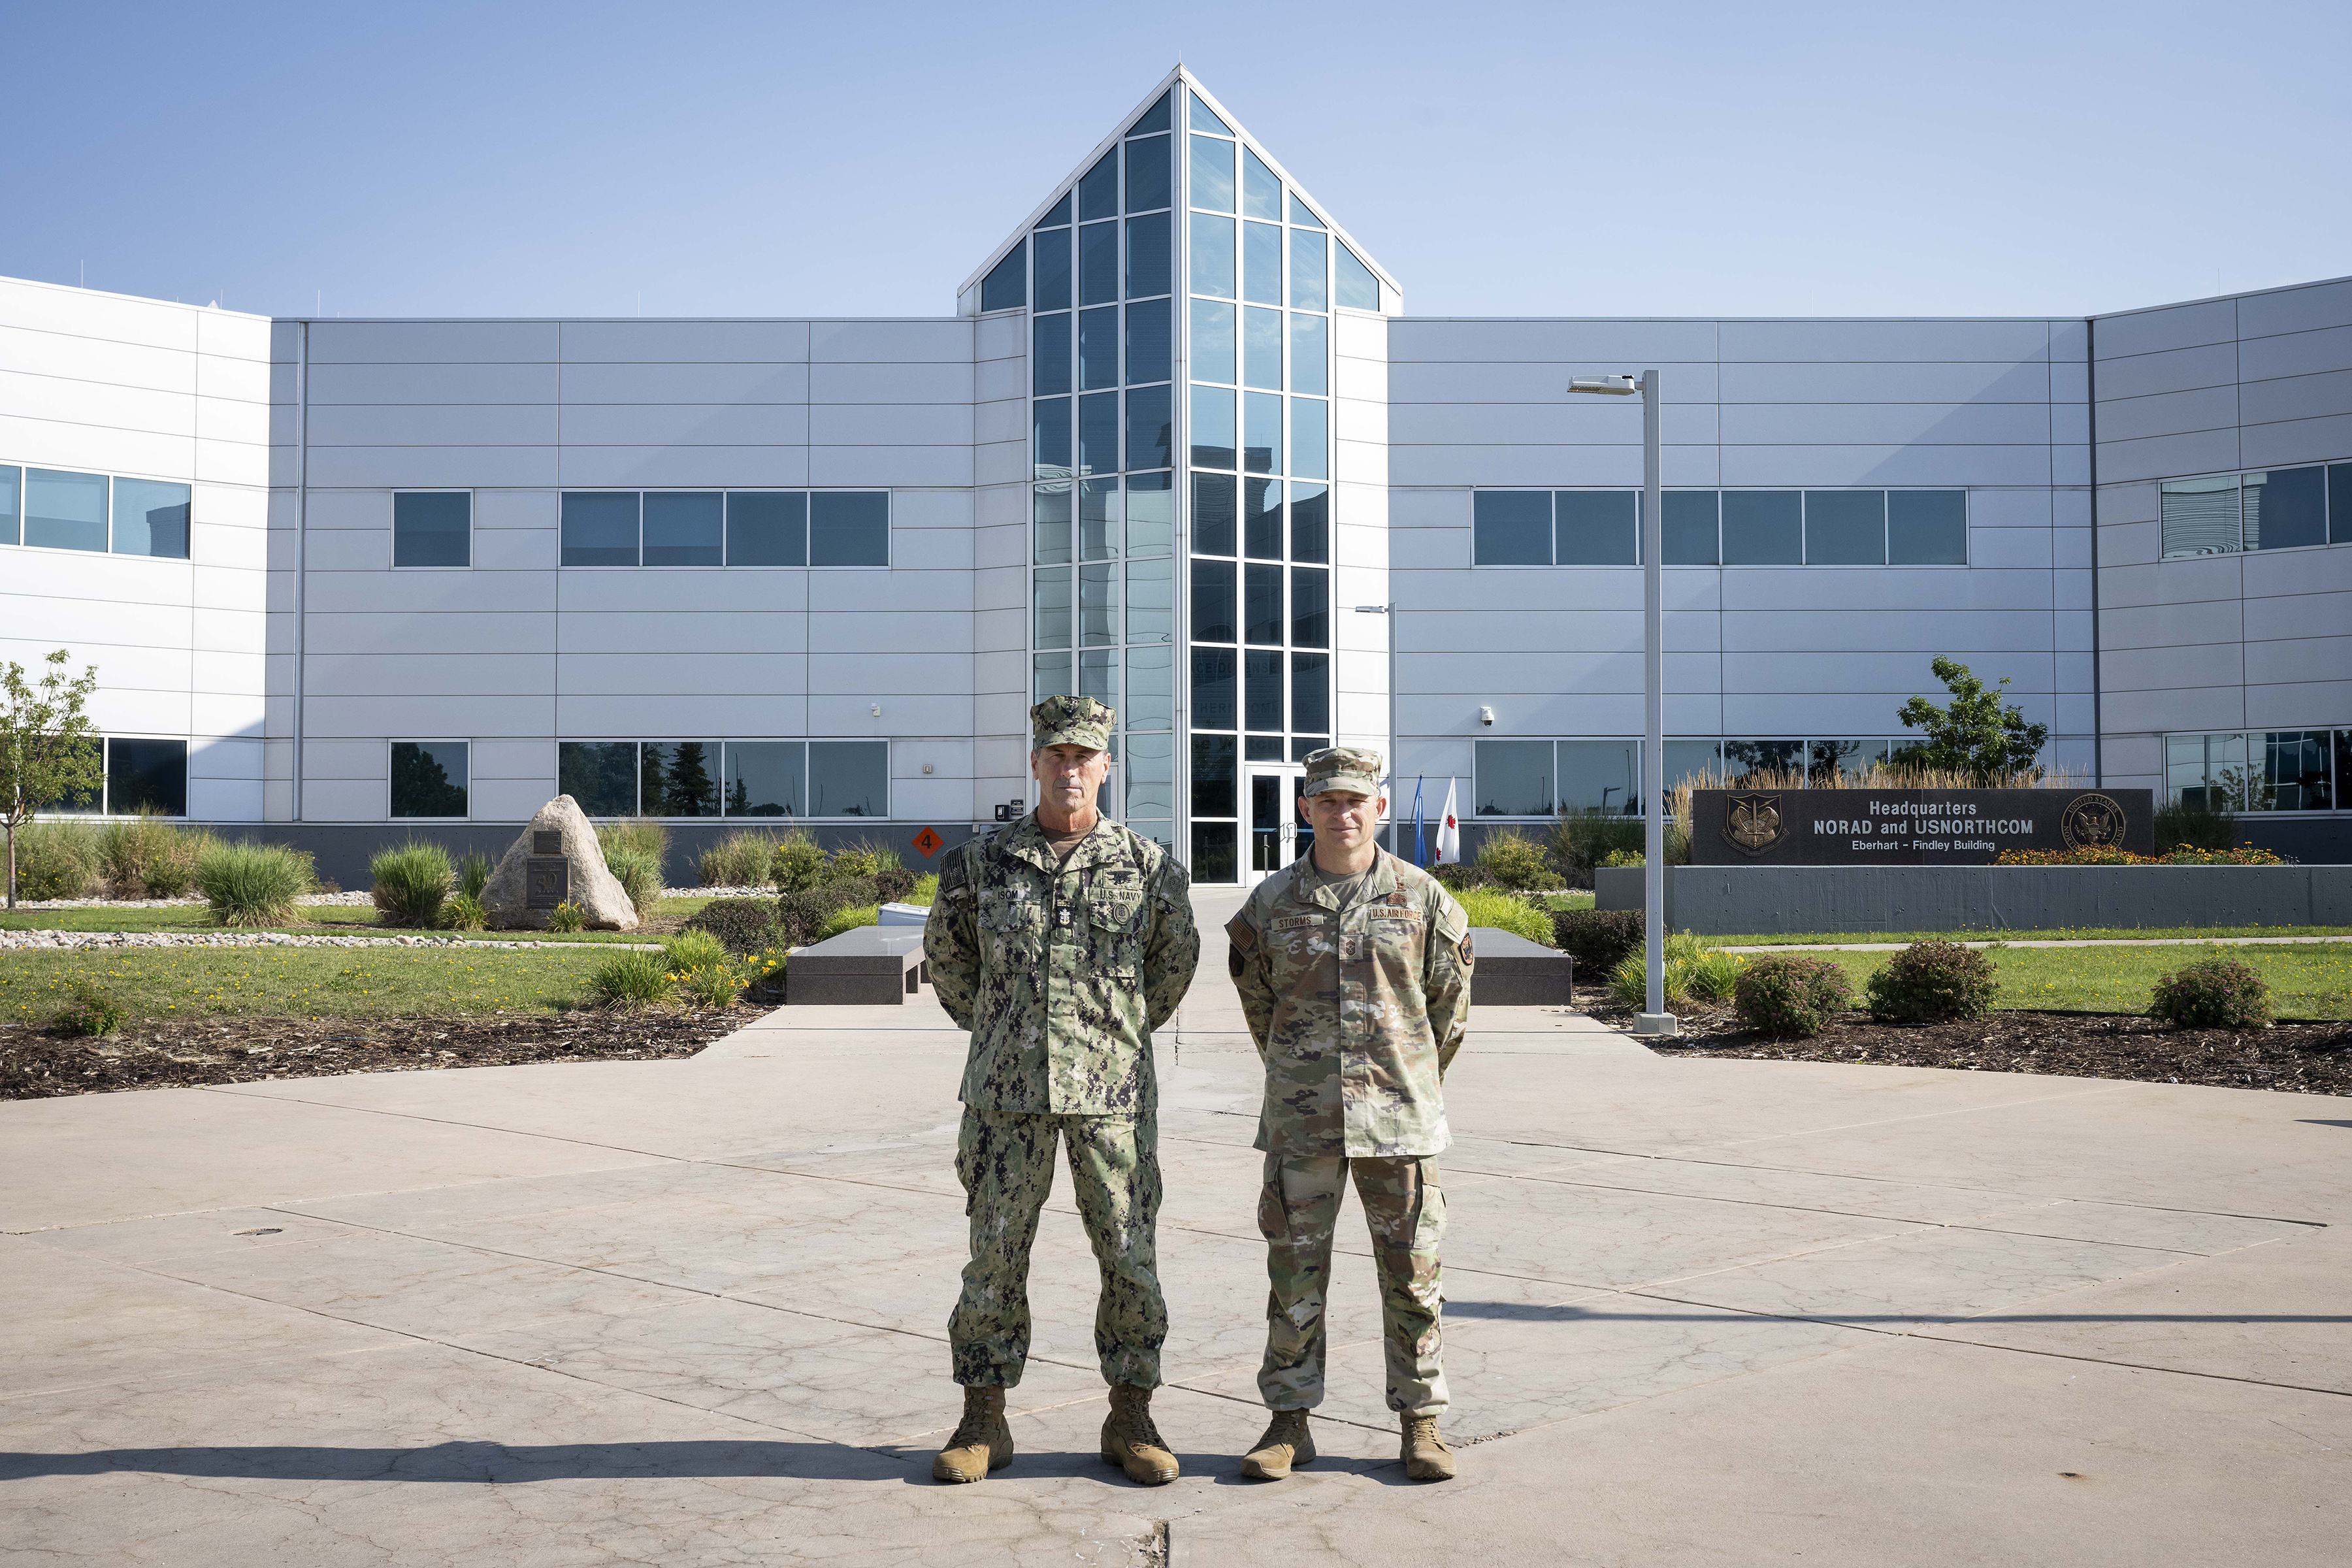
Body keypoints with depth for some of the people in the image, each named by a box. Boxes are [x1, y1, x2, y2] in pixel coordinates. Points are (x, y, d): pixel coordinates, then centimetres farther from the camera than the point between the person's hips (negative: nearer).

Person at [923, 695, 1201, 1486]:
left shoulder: (1148, 867, 0)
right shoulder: (981, 863, 2)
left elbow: (1176, 960, 17)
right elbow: (946, 952, 17)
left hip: (1113, 1092, 0)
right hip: (1006, 1092, 0)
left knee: (1131, 1257, 4)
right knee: (995, 1253, 5)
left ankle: (1131, 1420, 18)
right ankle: (983, 1421, 17)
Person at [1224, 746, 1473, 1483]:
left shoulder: (1423, 898, 1)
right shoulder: (1271, 904, 3)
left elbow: (1450, 1007, 12)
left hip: (1399, 1117, -1)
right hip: (1300, 1120, 1)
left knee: (1412, 1273, 5)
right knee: (1295, 1270, 5)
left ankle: (1421, 1424, 16)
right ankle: (1289, 1422, 17)